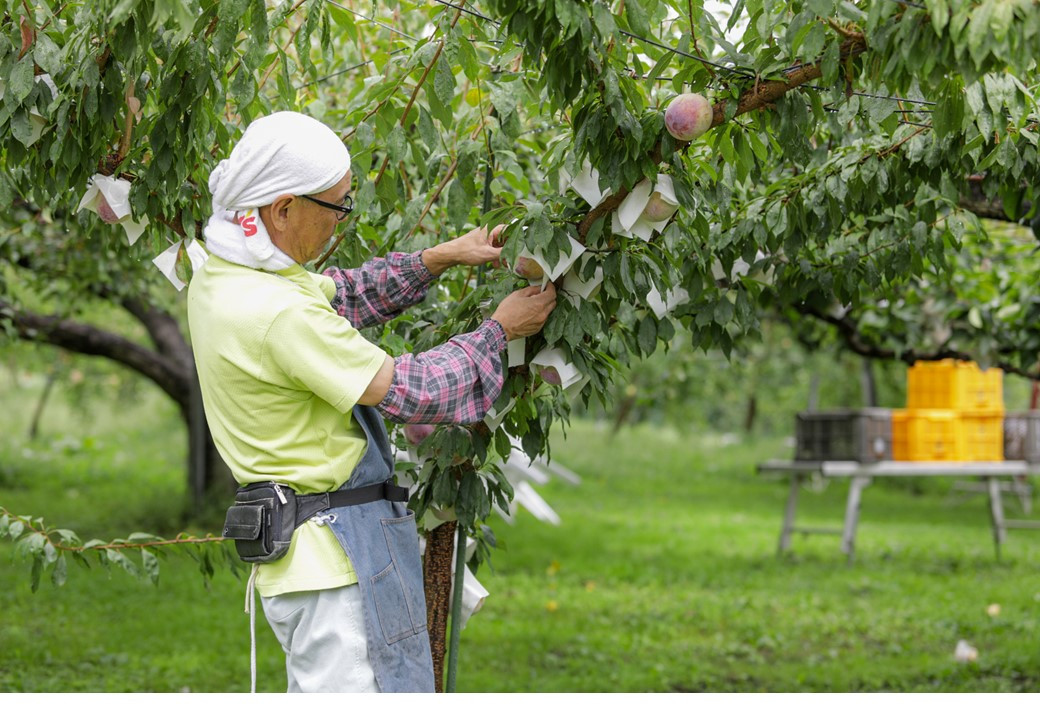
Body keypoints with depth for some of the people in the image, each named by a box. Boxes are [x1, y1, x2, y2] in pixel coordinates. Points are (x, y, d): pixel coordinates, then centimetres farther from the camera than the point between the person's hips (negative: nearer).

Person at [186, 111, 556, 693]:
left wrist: (439, 258, 11)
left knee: (318, 697, 18)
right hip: (333, 554, -10)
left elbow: (342, 295, 19)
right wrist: (500, 330, -6)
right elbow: (407, 390, -19)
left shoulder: (221, 276, 4)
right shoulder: (280, 315, -26)